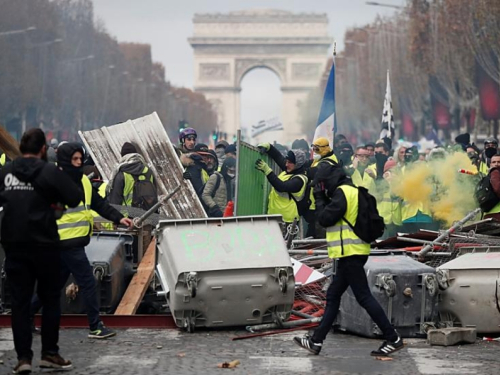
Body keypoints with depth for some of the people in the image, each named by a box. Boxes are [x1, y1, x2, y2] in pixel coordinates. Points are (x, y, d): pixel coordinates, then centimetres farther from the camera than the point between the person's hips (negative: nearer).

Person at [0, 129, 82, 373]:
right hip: (43, 243, -3)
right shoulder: (49, 171, -9)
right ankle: (49, 353, 12)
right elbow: (75, 197, -11)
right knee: (50, 298, 10)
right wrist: (55, 203, 7)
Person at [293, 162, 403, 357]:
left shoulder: (342, 192, -13)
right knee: (333, 296, 13)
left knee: (364, 297, -9)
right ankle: (316, 341, 17)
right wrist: (325, 199, 14)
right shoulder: (352, 191, 18)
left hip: (350, 253, -11)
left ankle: (393, 339, -8)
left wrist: (320, 198, 0)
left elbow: (325, 218, -14)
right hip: (352, 253, 11)